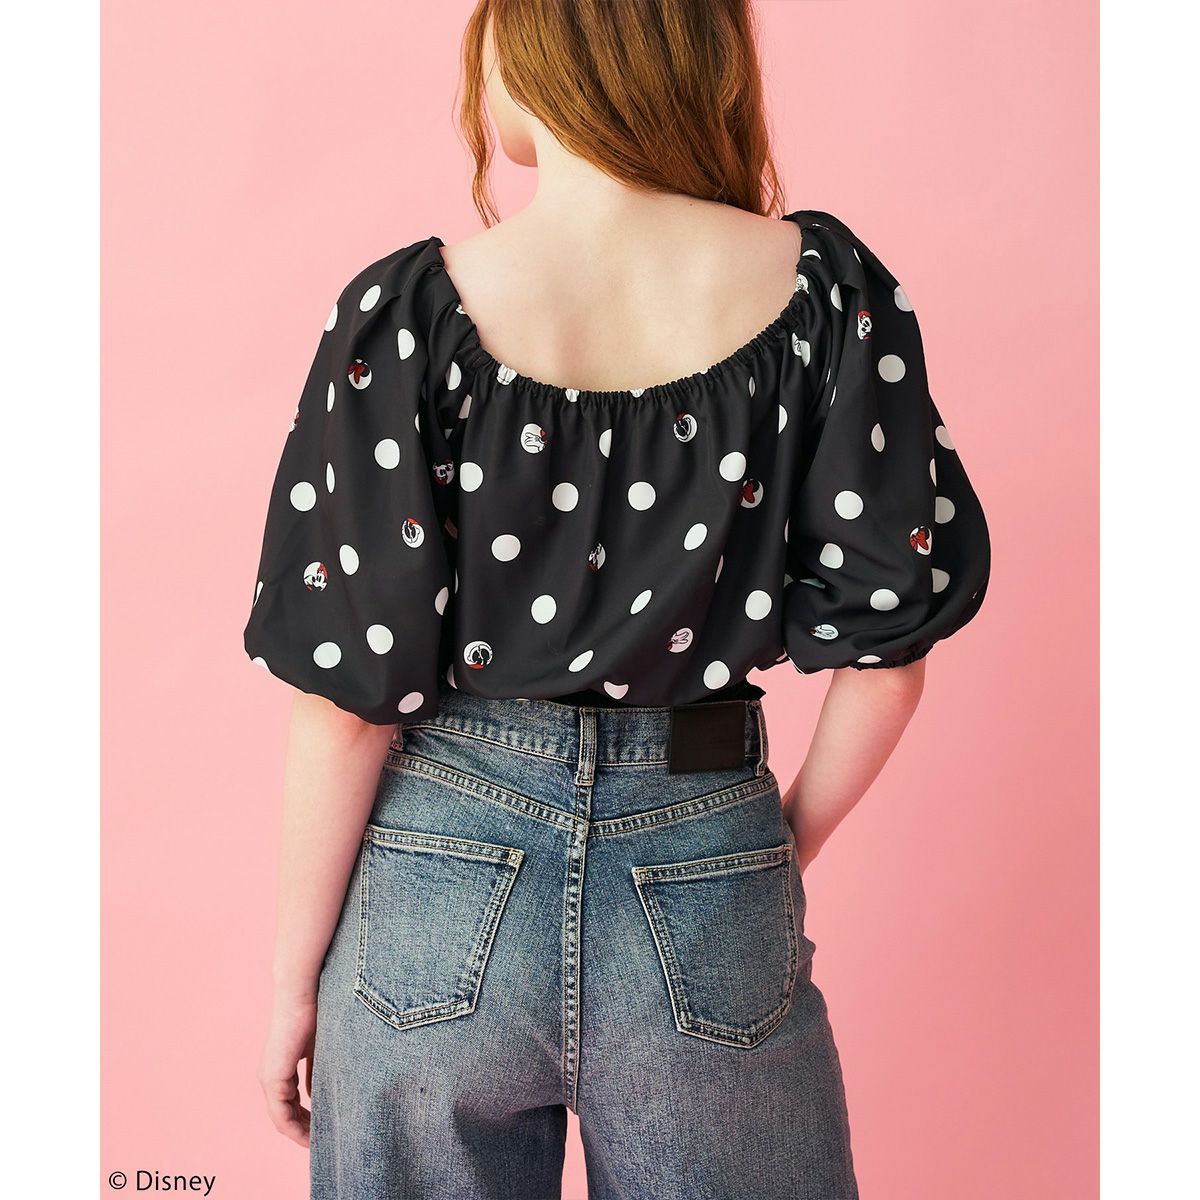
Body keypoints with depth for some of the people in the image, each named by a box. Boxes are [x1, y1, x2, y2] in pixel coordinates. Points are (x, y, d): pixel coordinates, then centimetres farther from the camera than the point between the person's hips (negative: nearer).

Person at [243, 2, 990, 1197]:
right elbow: (889, 633, -5)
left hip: (440, 886, -1)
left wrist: (295, 975, 1)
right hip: (710, 899, 2)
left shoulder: (410, 312, -14)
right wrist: (781, 851, 10)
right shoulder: (825, 289, -9)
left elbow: (352, 693, -12)